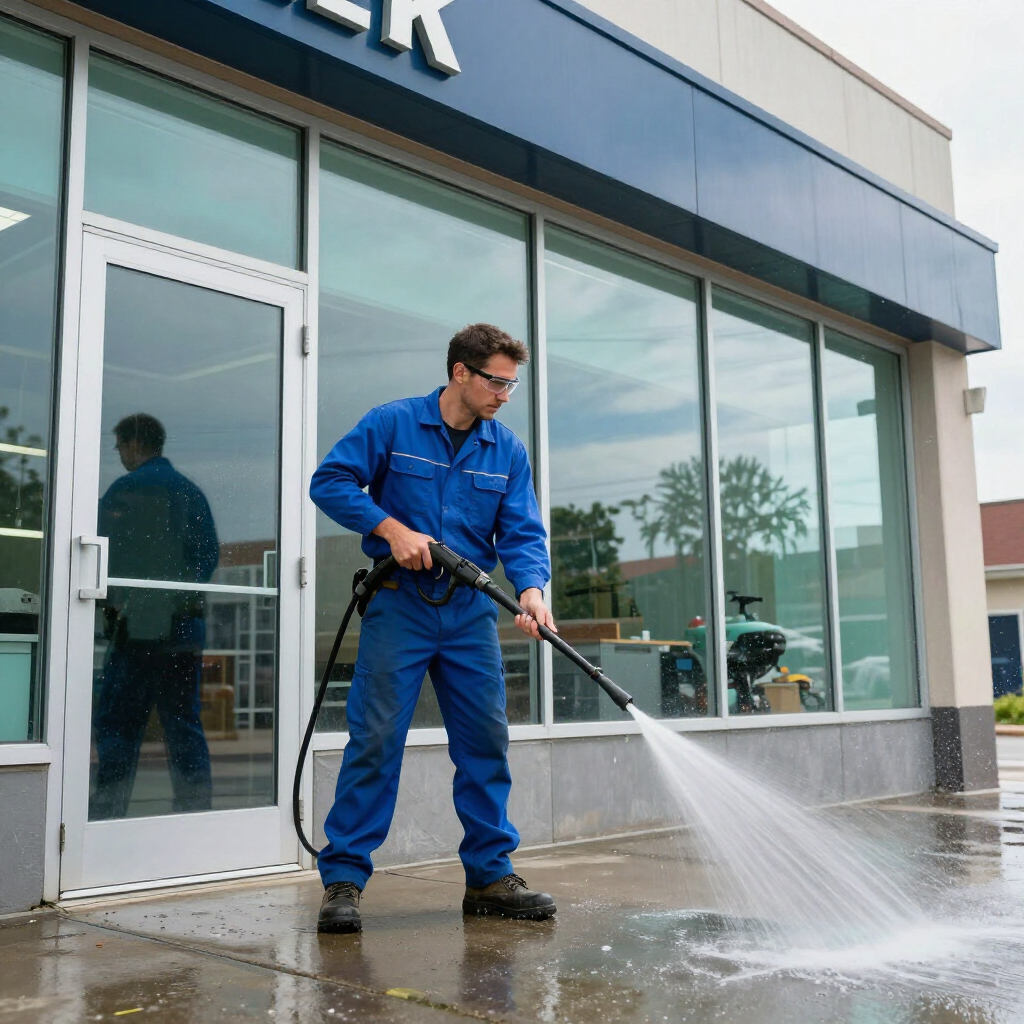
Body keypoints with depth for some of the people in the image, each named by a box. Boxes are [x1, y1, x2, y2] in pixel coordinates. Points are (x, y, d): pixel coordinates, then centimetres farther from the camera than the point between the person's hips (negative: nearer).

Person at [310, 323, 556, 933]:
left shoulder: (508, 450, 8)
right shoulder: (391, 424, -2)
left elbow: (522, 533, 1)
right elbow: (329, 481, -4)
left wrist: (532, 590, -19)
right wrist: (391, 527, -16)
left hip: (471, 609, 4)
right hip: (400, 602, -4)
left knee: (487, 742, 5)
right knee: (376, 738, -7)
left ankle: (491, 877, 17)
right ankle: (343, 880, 2)